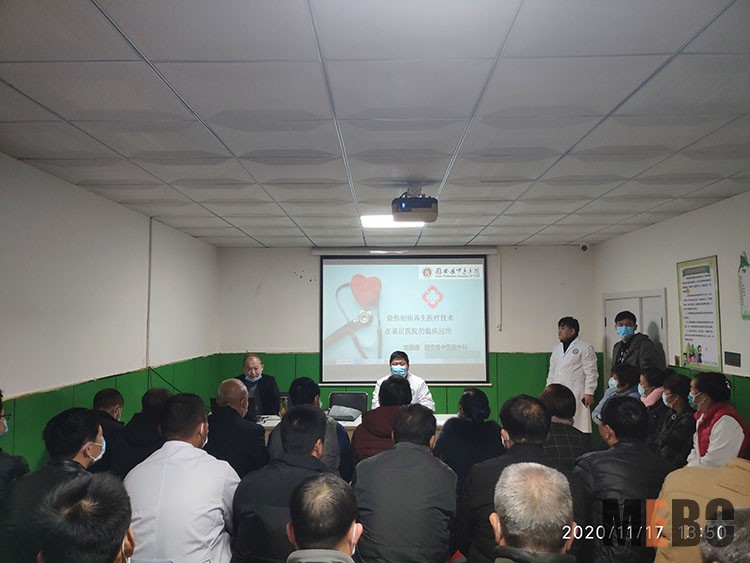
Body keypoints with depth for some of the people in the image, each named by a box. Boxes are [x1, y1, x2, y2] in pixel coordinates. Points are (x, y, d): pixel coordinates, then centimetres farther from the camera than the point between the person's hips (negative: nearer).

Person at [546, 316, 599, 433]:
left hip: (576, 395, -6)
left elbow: (591, 372, -5)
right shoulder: (557, 348, 17)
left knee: (577, 427, -7)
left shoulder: (585, 348, -1)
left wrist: (589, 392, -10)